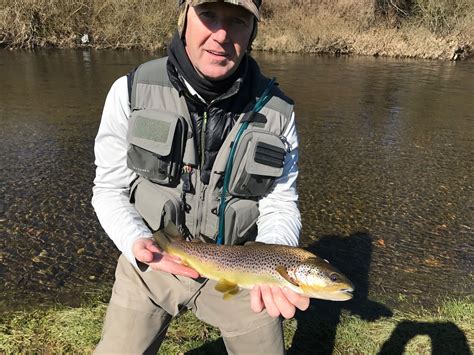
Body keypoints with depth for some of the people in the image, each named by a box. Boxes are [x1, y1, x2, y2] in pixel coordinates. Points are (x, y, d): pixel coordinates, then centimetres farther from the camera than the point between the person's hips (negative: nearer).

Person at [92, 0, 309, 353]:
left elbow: (280, 205, -9)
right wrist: (138, 242, -25)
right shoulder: (132, 91, -14)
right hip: (152, 263, 0)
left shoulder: (276, 111, -12)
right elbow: (110, 189, -6)